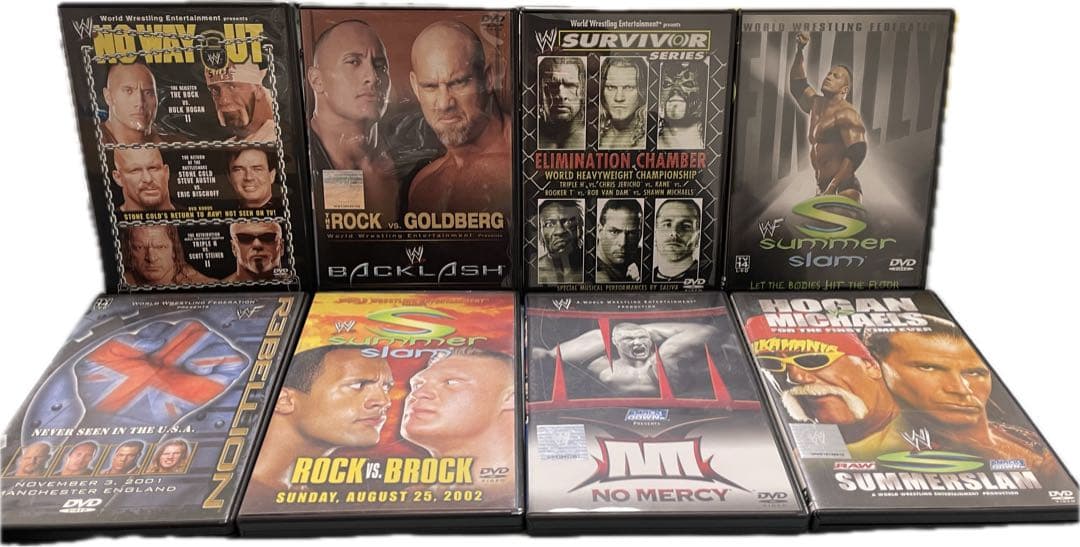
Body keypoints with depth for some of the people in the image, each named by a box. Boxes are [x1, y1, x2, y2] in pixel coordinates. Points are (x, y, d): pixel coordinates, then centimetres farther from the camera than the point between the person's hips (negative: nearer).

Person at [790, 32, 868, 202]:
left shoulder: (845, 113, -7)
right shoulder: (817, 104, 18)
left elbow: (857, 153, -17)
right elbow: (798, 85, 36)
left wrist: (832, 189, -23)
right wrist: (799, 51, 25)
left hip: (844, 191, -9)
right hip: (823, 191, 9)